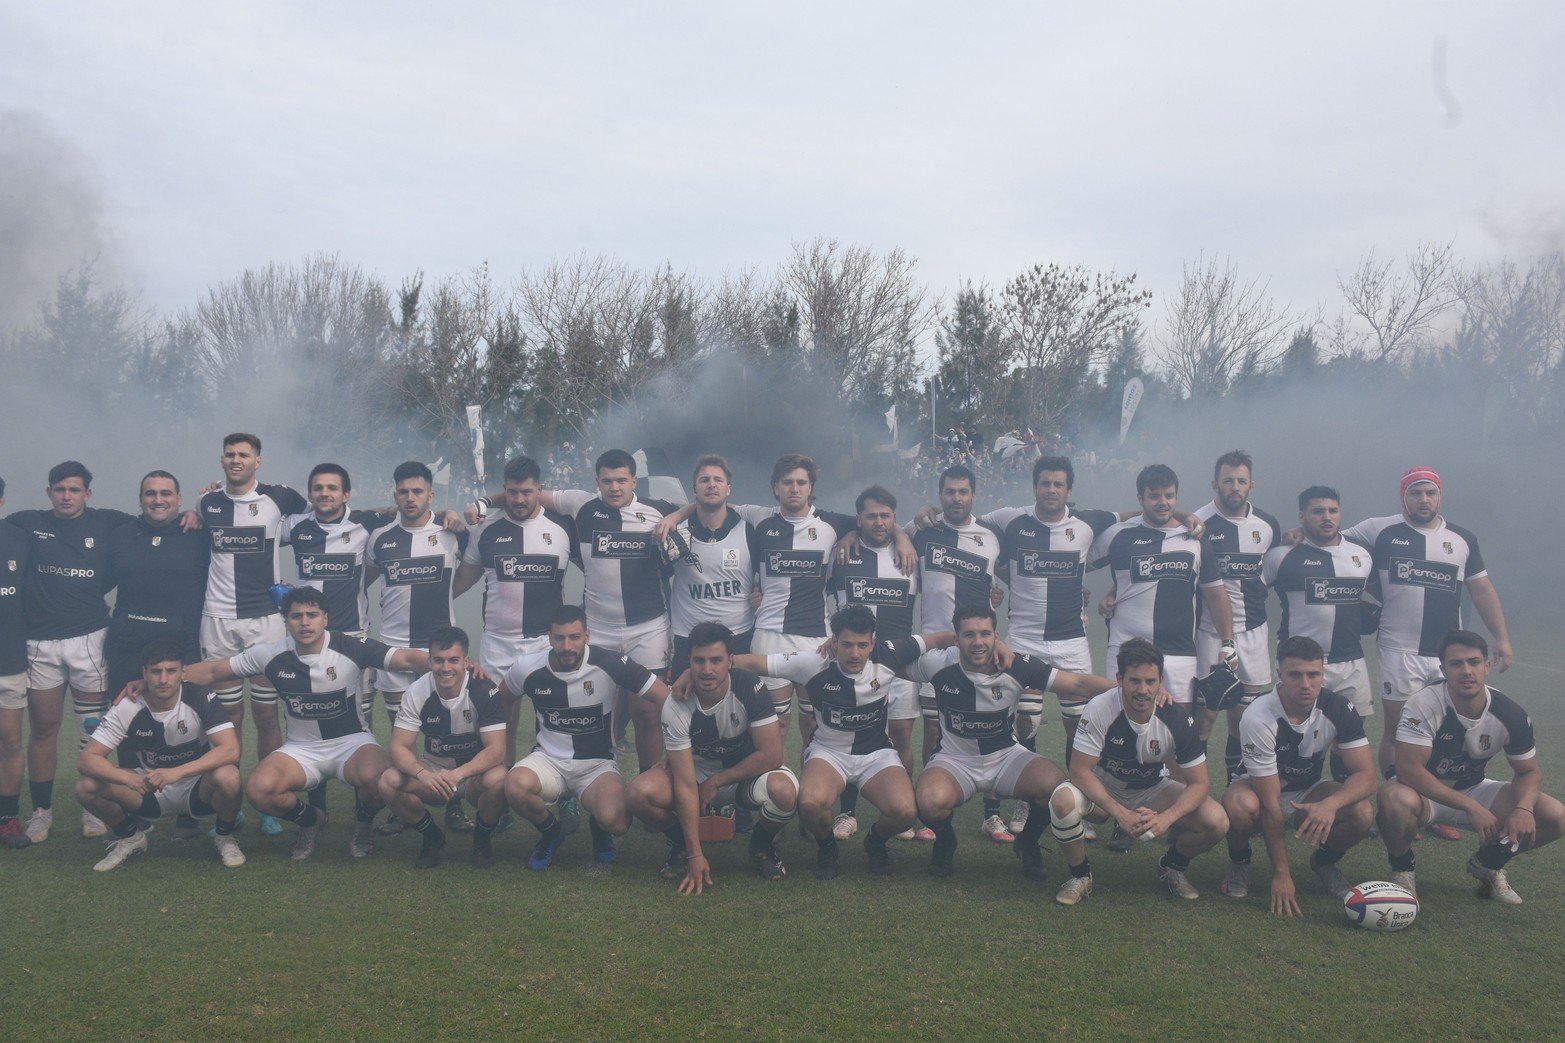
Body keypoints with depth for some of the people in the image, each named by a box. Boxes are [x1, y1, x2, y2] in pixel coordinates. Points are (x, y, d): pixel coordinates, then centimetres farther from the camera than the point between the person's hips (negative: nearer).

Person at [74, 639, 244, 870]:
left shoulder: (201, 699, -19)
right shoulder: (128, 707, -13)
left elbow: (230, 750, -28)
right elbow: (87, 760, -15)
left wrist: (177, 772, -39)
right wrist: (129, 778, -35)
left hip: (197, 789, -2)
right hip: (148, 790, 2)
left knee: (227, 776, -35)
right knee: (87, 786, -21)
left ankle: (225, 836, -2)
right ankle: (129, 837, 9)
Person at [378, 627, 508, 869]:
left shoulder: (484, 690, -20)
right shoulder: (417, 692, -12)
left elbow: (496, 750, -24)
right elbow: (397, 747, -16)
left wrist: (458, 773, -41)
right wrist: (422, 774, -37)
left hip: (476, 769, -2)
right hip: (434, 769, 2)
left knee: (498, 780, -36)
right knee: (390, 782, -26)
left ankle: (482, 838, -3)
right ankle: (431, 837, 2)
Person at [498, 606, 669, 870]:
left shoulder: (610, 664, -16)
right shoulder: (528, 668, -7)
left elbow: (664, 697, -11)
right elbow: (500, 700, 14)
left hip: (597, 763, -2)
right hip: (548, 759, 2)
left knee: (616, 822, -31)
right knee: (515, 785, -34)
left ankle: (599, 827, 12)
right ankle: (551, 831, 3)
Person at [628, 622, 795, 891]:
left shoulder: (749, 687, -24)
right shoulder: (676, 707, -22)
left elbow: (772, 756, -23)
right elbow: (685, 785, -22)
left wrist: (715, 783, -18)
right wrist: (695, 855, -24)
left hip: (747, 772, -1)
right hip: (697, 771, 1)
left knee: (784, 791, -35)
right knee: (640, 793, -27)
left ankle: (762, 844, 1)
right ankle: (681, 845, 5)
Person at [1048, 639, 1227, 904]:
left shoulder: (1175, 719, -20)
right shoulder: (1099, 710, -27)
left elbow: (1200, 783, -15)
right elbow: (1080, 771, -25)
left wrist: (1166, 818, -34)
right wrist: (1120, 813, -36)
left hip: (1153, 791, 2)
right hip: (1102, 789, -2)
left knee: (1216, 822, -22)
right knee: (1062, 801, -35)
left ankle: (1172, 865, 11)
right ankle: (1080, 874, -6)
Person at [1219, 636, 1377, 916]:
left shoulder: (1338, 709, -18)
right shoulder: (1258, 718, -30)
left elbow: (1366, 776, -20)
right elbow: (1270, 803, -28)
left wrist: (1330, 804, -43)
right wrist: (1281, 874, -27)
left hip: (1308, 794, 4)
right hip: (1258, 789, -3)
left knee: (1362, 813, -27)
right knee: (1238, 804, -39)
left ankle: (1324, 861, 7)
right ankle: (1239, 861, -4)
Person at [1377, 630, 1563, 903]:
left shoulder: (1511, 715, -12)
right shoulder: (1425, 705, -26)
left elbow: (1529, 771, 0)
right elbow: (1408, 769, -31)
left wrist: (1523, 809, -23)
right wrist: (1471, 807, -35)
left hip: (1474, 789, 5)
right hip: (1424, 792, -4)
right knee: (1395, 799, -40)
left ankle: (1488, 863, 14)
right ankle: (1402, 869, -7)